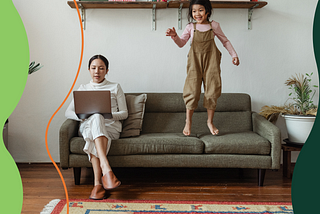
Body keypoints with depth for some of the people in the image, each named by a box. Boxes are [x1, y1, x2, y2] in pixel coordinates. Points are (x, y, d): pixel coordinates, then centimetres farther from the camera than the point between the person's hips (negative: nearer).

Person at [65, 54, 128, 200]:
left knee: (97, 118, -40)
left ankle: (98, 183, -50)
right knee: (96, 118, -38)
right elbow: (68, 112, 14)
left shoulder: (115, 88, 18)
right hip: (87, 126, 1)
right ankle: (106, 170, -55)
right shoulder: (83, 89, 23)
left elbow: (124, 113, 10)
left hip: (111, 127, -1)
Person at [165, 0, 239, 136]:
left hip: (211, 61, 1)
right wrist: (174, 36, -17)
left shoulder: (214, 26, 6)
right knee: (192, 91, -6)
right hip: (195, 61, -1)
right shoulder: (190, 27, 5)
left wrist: (234, 55, 10)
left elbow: (225, 41, 15)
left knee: (212, 92, 2)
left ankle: (210, 121, 18)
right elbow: (181, 43, 2)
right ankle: (188, 122, 9)